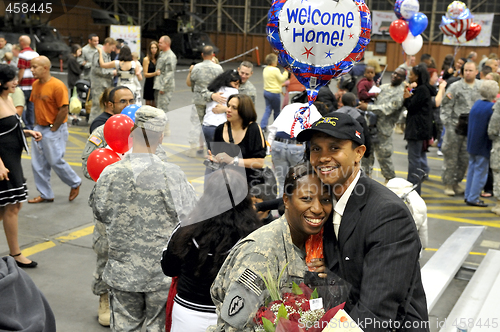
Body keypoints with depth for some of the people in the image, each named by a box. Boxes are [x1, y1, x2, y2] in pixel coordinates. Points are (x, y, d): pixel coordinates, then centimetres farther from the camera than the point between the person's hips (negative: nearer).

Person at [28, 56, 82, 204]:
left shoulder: (57, 86, -17)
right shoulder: (35, 84, 7)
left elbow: (63, 110, -17)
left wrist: (53, 129, -13)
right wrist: (37, 125, 8)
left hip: (54, 130, -8)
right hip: (39, 128, 8)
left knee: (55, 161, -2)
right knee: (38, 164, 7)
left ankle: (75, 183, 22)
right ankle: (45, 195, 19)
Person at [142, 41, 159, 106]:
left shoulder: (159, 59, 8)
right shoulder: (146, 59, -3)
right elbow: (145, 74, -9)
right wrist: (155, 73, -23)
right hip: (149, 84, -4)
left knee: (155, 105, 6)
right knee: (148, 105, 0)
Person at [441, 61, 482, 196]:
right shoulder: (455, 87, -2)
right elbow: (446, 106, -2)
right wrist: (446, 122, -11)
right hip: (455, 126, -3)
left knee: (465, 157, 7)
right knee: (451, 156, 2)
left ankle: (457, 182, 20)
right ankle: (448, 183, 12)